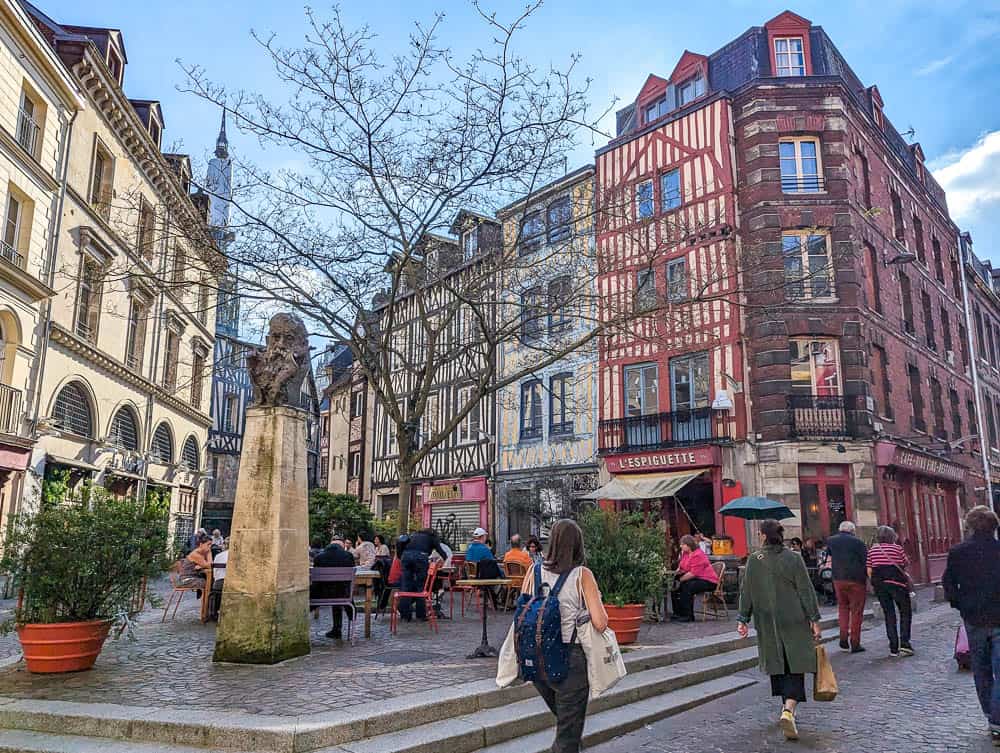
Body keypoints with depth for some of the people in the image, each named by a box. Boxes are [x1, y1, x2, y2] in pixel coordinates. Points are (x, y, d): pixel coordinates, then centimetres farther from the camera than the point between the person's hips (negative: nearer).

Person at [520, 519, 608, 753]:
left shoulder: (535, 571, -2)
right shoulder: (582, 575, -12)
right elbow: (600, 623, -15)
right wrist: (597, 601, 3)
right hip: (570, 660, -4)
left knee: (561, 715, 29)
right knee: (570, 728, 11)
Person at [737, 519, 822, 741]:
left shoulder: (753, 560, -2)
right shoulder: (793, 558, -6)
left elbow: (746, 592, 0)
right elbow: (806, 590, -6)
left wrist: (743, 619, 7)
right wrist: (814, 619, 1)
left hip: (767, 623, 2)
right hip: (794, 622, -2)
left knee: (777, 664, 15)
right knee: (795, 666, 0)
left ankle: (786, 707, 26)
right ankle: (789, 709, -17)